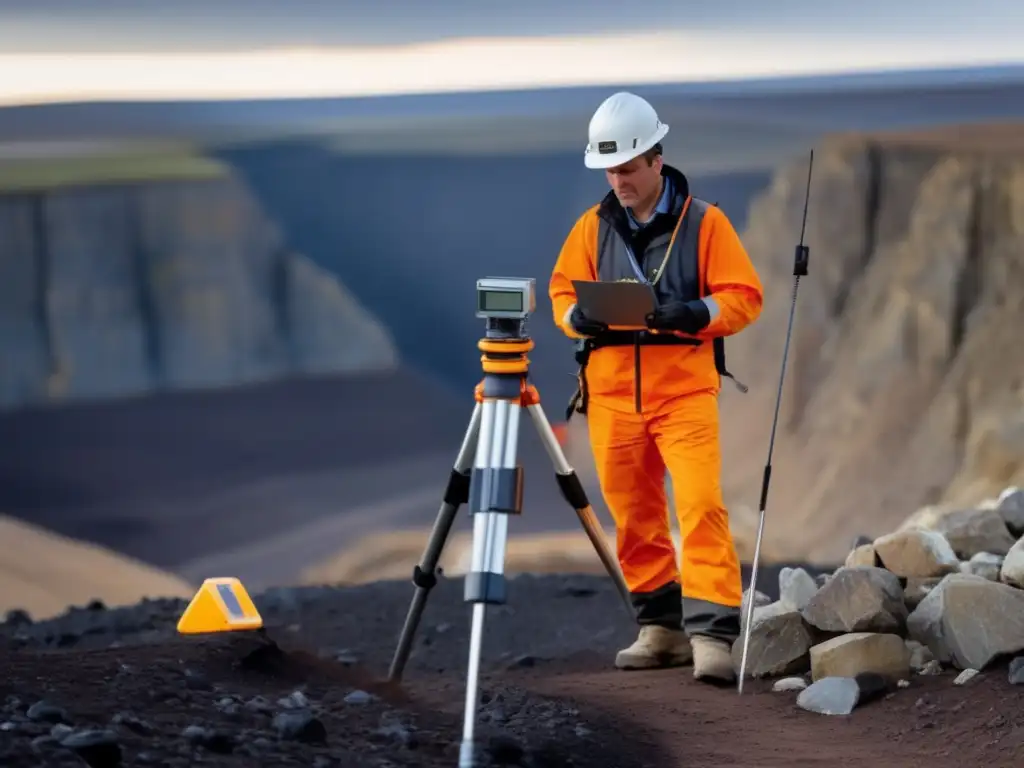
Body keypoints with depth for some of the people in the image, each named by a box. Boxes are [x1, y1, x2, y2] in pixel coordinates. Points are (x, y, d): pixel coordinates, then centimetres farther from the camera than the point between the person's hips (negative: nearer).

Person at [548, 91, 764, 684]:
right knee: (634, 515, 8)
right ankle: (663, 628, 20)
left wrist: (695, 314, -20)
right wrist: (578, 317, -9)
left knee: (701, 505, -16)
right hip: (612, 395, 4)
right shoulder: (593, 227, 10)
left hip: (685, 392, -4)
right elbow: (563, 291, 14)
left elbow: (744, 296, -2)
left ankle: (713, 634, -18)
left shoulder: (704, 222, 0)